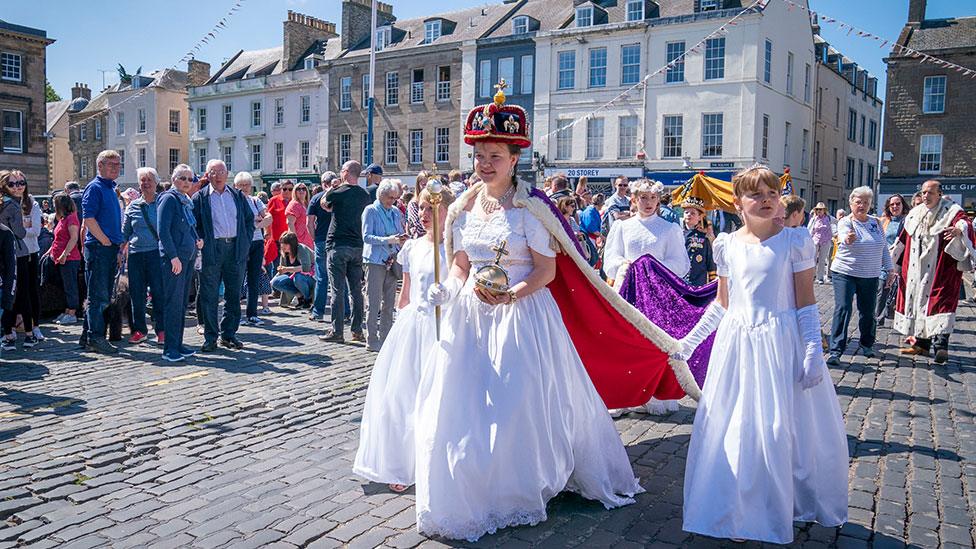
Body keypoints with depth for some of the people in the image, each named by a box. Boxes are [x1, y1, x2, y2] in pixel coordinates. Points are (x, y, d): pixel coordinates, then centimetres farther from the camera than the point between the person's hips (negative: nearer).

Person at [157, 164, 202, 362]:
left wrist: (197, 240, 8)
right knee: (173, 302, -7)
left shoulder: (187, 201, 17)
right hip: (173, 258, -8)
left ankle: (178, 344, 18)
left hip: (188, 256, 8)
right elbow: (163, 230, -14)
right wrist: (174, 256, -19)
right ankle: (169, 349, -3)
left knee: (182, 303, 11)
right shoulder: (169, 199, -7)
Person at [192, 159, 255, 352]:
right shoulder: (199, 197, 3)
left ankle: (229, 334, 18)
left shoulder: (237, 195, 12)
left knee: (234, 294, 7)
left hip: (236, 249, 3)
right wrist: (201, 244, -8)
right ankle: (210, 337, 9)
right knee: (209, 296, 1)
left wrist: (246, 242, 5)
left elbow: (249, 219, 15)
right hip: (212, 251, -3)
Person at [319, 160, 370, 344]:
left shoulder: (338, 193, -10)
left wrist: (331, 188, 21)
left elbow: (325, 204, 10)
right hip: (358, 246, 5)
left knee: (338, 290, -1)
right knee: (356, 290, 9)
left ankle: (337, 332, 1)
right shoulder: (365, 195, 5)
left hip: (338, 246, -5)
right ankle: (358, 331, 13)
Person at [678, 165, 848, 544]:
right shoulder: (726, 245, 4)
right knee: (731, 430, 7)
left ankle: (784, 507, 27)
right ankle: (737, 513, 23)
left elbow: (806, 303, -4)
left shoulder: (794, 241, -4)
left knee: (780, 428, 4)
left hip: (782, 344, -3)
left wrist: (814, 352, -11)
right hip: (737, 344, 3)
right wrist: (691, 339, 14)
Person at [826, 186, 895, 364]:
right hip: (845, 274, -4)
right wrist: (847, 239, -54)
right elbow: (843, 237, -31)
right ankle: (835, 351, -14)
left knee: (868, 312, 10)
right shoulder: (845, 222, -8)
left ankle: (866, 345, 31)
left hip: (870, 276, 5)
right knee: (843, 309, -14)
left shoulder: (875, 223, 8)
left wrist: (890, 269, 10)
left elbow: (884, 248, 15)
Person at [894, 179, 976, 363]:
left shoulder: (951, 211, -5)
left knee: (939, 302, -14)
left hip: (940, 271, -6)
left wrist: (959, 228, -48)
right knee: (917, 300, 10)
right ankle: (921, 344, 21)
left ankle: (941, 345, -20)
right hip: (916, 271, 6)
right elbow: (903, 238, 19)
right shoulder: (914, 213, 11)